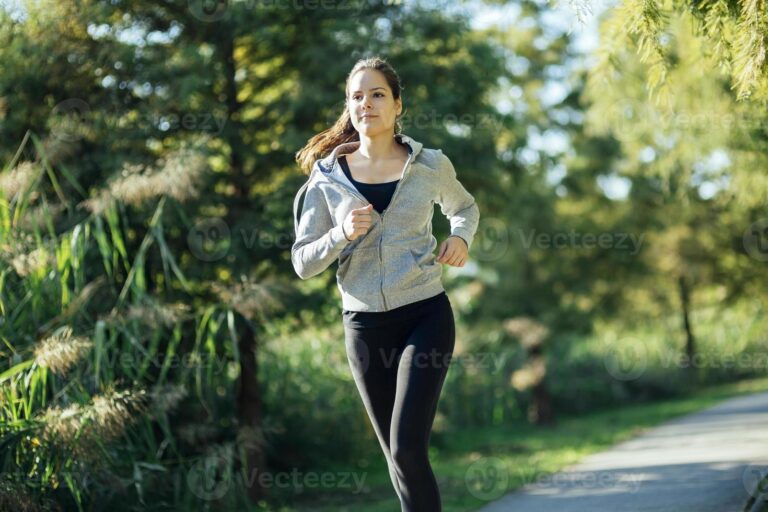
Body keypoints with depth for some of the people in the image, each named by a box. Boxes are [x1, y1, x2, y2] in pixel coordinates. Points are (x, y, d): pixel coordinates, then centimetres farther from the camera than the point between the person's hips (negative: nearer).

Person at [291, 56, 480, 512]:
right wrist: (341, 234, -16)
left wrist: (461, 238, 1)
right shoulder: (328, 176, 2)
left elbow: (465, 207, 22)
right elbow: (303, 262, 2)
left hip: (425, 315, -2)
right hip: (364, 324, 2)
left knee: (407, 448, -16)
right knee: (399, 456, 10)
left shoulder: (431, 165, 1)